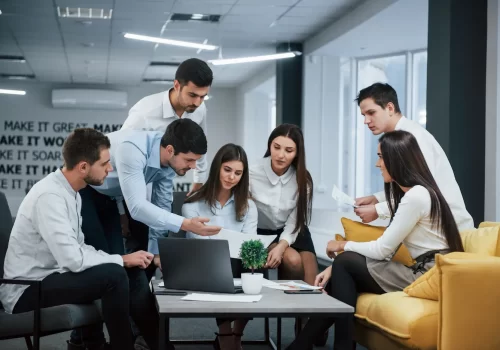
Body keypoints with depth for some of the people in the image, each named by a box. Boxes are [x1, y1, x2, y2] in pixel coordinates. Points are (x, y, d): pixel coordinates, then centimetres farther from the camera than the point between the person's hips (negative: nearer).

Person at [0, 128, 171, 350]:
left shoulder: (70, 192, 6)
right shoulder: (49, 196, -24)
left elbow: (77, 248, 9)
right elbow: (73, 259, -29)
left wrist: (123, 259, -6)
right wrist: (122, 259, -15)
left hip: (50, 276, 9)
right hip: (27, 291, -9)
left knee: (134, 273, -2)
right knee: (113, 274, -25)